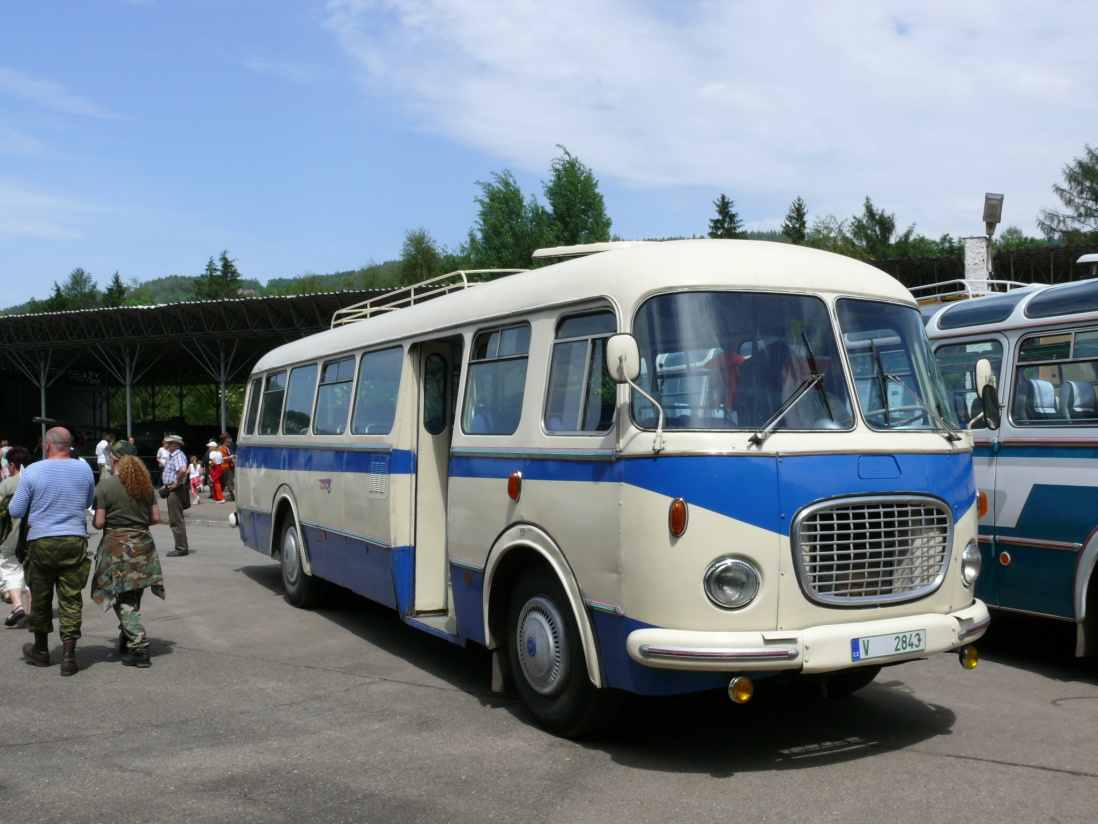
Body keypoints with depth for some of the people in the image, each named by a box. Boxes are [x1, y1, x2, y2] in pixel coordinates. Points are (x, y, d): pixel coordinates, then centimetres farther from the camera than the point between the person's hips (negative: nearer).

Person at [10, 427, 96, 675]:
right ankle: (68, 656, 0)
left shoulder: (33, 471, -6)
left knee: (40, 598, 15)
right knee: (71, 600, 3)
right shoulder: (84, 469, 0)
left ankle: (41, 650, 30)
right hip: (75, 541, 1)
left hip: (41, 542, -1)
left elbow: (16, 511, 0)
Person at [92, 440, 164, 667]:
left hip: (117, 548, -5)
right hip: (143, 546, 5)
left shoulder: (105, 485, -9)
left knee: (123, 600, -1)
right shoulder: (145, 483, 5)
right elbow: (156, 518, 6)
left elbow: (98, 523, -10)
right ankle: (128, 639, 26)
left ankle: (139, 647, -9)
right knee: (133, 599, 16)